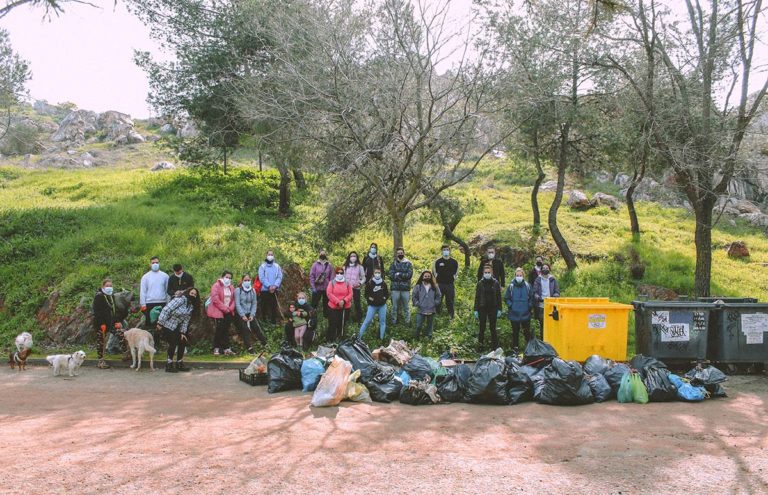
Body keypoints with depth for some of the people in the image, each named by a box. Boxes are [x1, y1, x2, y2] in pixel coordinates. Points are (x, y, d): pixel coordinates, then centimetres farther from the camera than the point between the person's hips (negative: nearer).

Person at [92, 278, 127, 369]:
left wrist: (116, 321, 9)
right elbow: (96, 311, -17)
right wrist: (101, 324, -22)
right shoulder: (98, 296, -11)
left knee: (122, 334, -6)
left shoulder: (111, 296, 13)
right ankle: (101, 361, 10)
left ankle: (125, 353, 2)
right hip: (101, 324, -7)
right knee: (101, 342, 1)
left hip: (110, 322, 7)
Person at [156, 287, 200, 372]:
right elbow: (166, 310, -24)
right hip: (166, 325, -8)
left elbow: (185, 321, 6)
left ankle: (179, 364, 17)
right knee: (173, 343, -12)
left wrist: (182, 332, -3)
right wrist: (160, 323, -24)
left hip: (175, 328, 8)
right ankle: (169, 365, 2)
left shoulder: (191, 307, 6)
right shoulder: (180, 300, -20)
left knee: (182, 342, 4)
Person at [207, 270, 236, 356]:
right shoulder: (216, 286, -6)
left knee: (226, 330, 4)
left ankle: (226, 349, 5)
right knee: (219, 330, -7)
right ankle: (216, 349, 3)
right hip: (218, 312, -5)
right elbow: (215, 299, -16)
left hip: (228, 313, 5)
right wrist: (225, 309, -15)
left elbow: (233, 299, 13)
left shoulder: (231, 287, 14)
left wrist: (230, 308, -5)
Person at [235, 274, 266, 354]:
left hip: (250, 314, 3)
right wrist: (243, 316, -16)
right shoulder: (238, 290, -9)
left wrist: (252, 315, -7)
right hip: (240, 314, -3)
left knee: (256, 327, -6)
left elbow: (254, 304, 5)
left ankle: (264, 343, 3)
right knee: (245, 330, -10)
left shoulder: (253, 291, 4)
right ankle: (249, 348, -5)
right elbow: (237, 304, -13)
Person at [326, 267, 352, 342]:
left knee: (341, 324, 7)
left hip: (345, 307, 2)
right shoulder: (332, 282, -1)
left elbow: (350, 294, 1)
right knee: (332, 324, -2)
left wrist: (344, 301, -16)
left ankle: (339, 340, 21)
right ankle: (330, 340, 9)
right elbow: (329, 294, -10)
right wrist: (338, 302, -17)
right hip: (333, 307, -2)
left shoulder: (347, 283, 5)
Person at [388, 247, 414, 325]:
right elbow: (391, 276, -4)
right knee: (395, 307, 4)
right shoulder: (393, 264, 8)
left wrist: (398, 274, -10)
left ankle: (408, 322, 13)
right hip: (395, 288, 1)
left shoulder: (408, 264, 6)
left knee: (406, 307, 5)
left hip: (406, 288, -1)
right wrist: (403, 276, -11)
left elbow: (409, 275, -7)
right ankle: (394, 322, 13)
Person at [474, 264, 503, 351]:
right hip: (482, 308, 0)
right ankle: (480, 344, 12)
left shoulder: (496, 283, 2)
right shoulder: (480, 283, 2)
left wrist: (499, 309, -2)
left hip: (493, 308, 0)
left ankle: (494, 346, 10)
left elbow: (499, 297, 4)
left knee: (493, 328, 4)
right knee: (482, 328, 4)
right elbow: (477, 297, 3)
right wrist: (476, 310, -1)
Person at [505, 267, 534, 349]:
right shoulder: (511, 286, 0)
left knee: (527, 331, 5)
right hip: (514, 314, 0)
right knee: (515, 332, 8)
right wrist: (510, 305, -6)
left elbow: (531, 297, 8)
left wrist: (530, 306, -2)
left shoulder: (527, 286, 1)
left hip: (525, 314, 0)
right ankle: (515, 347, 17)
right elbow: (506, 298, 5)